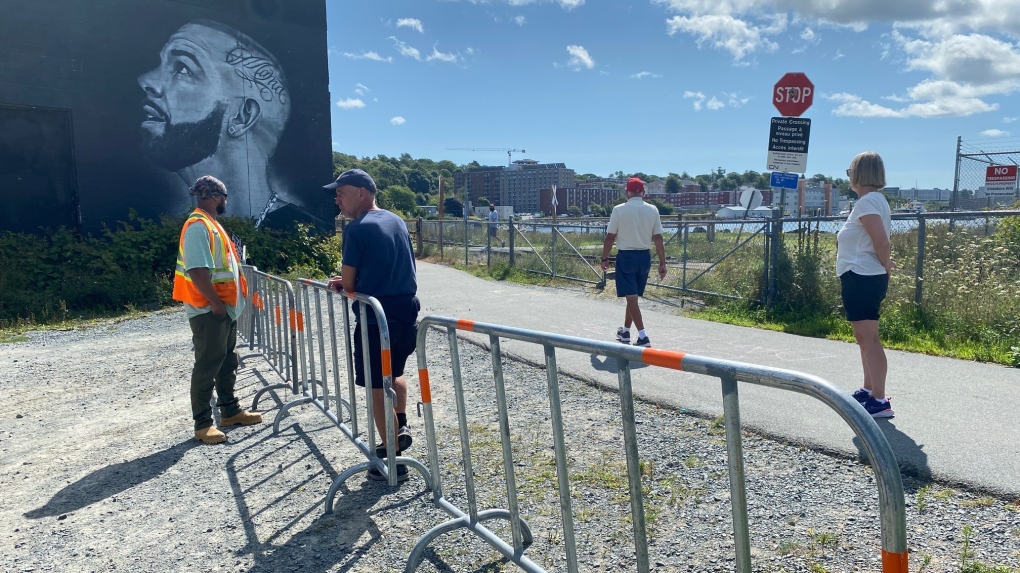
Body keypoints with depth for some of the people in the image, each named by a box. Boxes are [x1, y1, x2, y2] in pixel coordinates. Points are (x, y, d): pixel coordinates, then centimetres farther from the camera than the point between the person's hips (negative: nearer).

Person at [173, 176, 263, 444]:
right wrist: (215, 303, -22)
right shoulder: (197, 226, -17)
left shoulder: (211, 223, 15)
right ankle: (202, 424, 4)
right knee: (207, 366, -4)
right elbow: (197, 270, -24)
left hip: (225, 308, 10)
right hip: (208, 310, -10)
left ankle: (230, 411, 27)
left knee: (227, 362, 16)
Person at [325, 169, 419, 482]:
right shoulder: (397, 221, 10)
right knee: (395, 372, 30)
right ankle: (401, 427, 30)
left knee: (377, 387, 4)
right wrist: (349, 282, 16)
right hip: (407, 311, 8)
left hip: (376, 318, -7)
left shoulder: (356, 228, -13)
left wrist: (345, 285, 15)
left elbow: (348, 282, -8)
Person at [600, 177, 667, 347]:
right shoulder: (652, 210, 0)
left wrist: (604, 258, 4)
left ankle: (643, 337, -11)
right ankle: (625, 331, 31)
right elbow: (658, 238, 0)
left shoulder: (619, 210, -8)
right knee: (633, 296, 17)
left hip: (626, 257, -4)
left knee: (631, 297, -2)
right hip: (644, 257, 4)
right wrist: (662, 263, 4)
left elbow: (610, 237, -6)